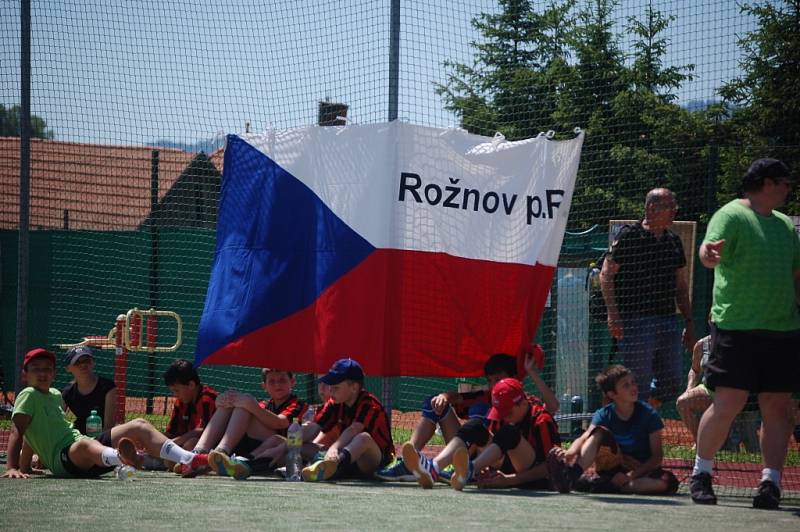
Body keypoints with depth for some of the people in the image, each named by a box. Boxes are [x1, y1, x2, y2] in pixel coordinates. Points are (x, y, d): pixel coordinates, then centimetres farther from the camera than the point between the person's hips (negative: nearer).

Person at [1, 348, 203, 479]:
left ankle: (189, 459, -24)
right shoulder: (28, 396, 1)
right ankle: (124, 459, -81)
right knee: (86, 444, -44)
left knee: (139, 426, -4)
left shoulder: (56, 395, 25)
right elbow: (16, 432, -11)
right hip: (61, 460, -9)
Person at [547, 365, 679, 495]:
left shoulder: (649, 414, -9)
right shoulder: (604, 415, -5)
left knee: (668, 482, -34)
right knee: (600, 432, -22)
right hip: (611, 468, 0)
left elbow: (657, 456, -11)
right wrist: (570, 453, -46)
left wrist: (631, 475, -24)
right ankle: (570, 475, -47)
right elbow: (584, 438, -22)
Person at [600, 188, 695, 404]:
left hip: (667, 320, 7)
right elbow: (606, 275, -6)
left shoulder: (673, 242, 17)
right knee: (639, 385, -7)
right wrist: (613, 314, -15)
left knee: (672, 385, 3)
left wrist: (689, 322, 19)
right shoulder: (629, 236, -3)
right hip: (636, 320, -7)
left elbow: (681, 286, 23)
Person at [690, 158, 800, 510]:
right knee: (727, 405, -7)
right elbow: (711, 251, -21)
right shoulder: (731, 216, -4)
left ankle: (771, 482, 4)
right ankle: (701, 474, 9)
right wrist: (709, 254, -43)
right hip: (737, 328, -6)